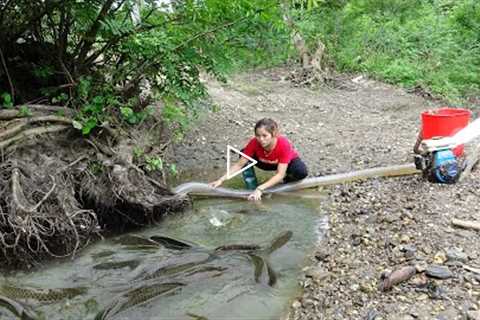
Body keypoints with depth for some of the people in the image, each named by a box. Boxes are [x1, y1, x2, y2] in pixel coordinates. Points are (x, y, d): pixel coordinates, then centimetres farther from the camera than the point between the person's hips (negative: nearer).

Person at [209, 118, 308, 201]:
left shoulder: (284, 144, -39)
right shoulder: (254, 142, -29)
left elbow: (280, 174, -40)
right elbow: (239, 164, -25)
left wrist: (260, 189, -50)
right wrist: (221, 180, -36)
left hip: (288, 161, -3)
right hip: (267, 163, 3)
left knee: (301, 172, -37)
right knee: (244, 156, -24)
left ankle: (288, 180, -2)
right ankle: (252, 190, -13)